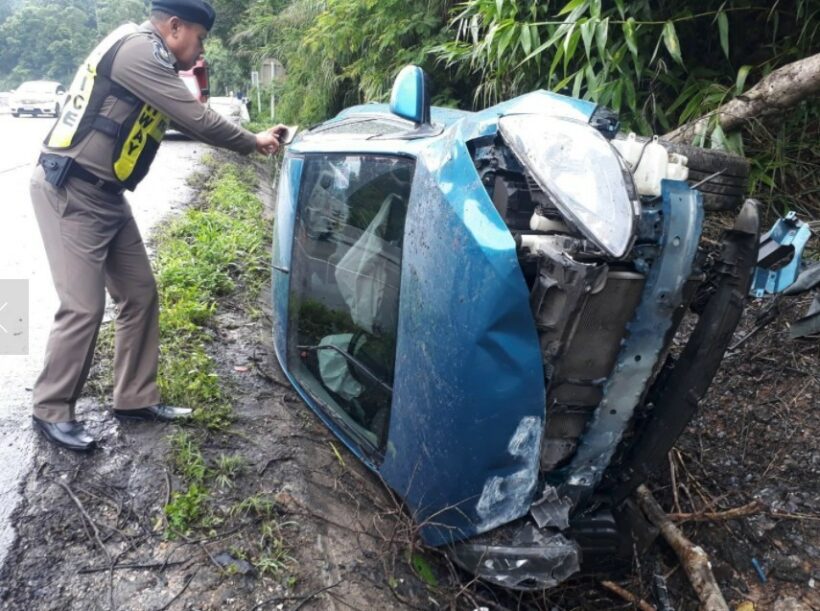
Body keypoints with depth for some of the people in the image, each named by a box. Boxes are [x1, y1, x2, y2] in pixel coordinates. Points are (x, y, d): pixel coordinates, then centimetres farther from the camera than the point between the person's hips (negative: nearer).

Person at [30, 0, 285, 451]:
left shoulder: (149, 62, 15)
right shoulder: (138, 48, -15)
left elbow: (189, 122, 17)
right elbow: (198, 121, -15)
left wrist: (250, 140, 11)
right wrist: (252, 142, -2)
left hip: (105, 196, 10)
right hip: (69, 193, -10)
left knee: (140, 295, 8)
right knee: (84, 307, -8)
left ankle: (136, 399, 18)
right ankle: (51, 411, 11)